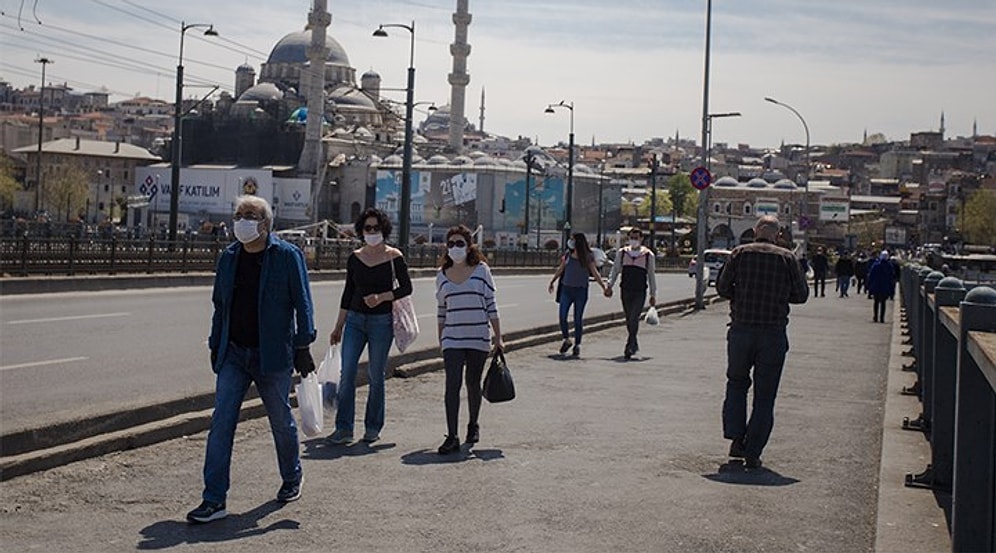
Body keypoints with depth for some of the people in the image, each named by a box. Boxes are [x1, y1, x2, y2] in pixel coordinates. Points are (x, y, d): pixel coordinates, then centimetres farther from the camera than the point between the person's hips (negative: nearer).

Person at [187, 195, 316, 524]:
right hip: (233, 354, 4)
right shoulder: (228, 257, 8)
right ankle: (214, 500, -4)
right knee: (221, 423, -6)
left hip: (272, 356, -4)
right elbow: (220, 305, 16)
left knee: (281, 422, 11)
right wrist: (215, 346, 15)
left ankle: (291, 479, 36)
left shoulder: (287, 256, -6)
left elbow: (302, 304, -6)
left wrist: (303, 347, -10)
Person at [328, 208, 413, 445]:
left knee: (375, 376, 4)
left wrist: (382, 297, -16)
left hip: (382, 321, -3)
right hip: (355, 319, 3)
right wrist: (338, 326, 13)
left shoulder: (394, 257, -2)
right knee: (346, 373, -5)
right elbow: (348, 292, 12)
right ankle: (344, 428, -2)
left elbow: (406, 287, 1)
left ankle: (373, 427, 16)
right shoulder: (355, 258, 7)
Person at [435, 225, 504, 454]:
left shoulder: (481, 270, -2)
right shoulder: (442, 275, 6)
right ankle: (452, 437, -10)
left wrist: (498, 338, -2)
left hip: (479, 338, -1)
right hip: (452, 339, 1)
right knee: (452, 385, -9)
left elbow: (491, 306, 0)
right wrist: (440, 340, 15)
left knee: (473, 383, 10)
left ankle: (473, 425, 33)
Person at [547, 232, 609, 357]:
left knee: (578, 319, 2)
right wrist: (552, 282, 22)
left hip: (580, 290, -3)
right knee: (562, 316, -3)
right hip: (566, 289, 3)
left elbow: (595, 273, -3)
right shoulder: (568, 254, 6)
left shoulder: (588, 257, -4)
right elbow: (560, 270, 18)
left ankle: (577, 345, 13)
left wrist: (604, 287, -10)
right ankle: (566, 339, 17)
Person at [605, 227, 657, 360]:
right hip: (625, 290, 3)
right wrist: (609, 285, -3)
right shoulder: (621, 253, 7)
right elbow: (615, 270, 11)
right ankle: (634, 345, 25)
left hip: (640, 292, -3)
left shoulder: (648, 255, 2)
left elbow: (651, 276, 8)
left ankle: (629, 348, -11)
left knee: (633, 319, -14)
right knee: (629, 320, 9)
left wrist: (653, 294, 8)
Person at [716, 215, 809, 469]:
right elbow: (801, 294, 2)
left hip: (741, 330, 1)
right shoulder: (787, 258, 0)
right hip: (774, 334, -1)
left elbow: (722, 287, -1)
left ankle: (736, 439, 7)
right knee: (764, 396, 7)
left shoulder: (740, 253, 0)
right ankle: (752, 453, 5)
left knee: (736, 383, 20)